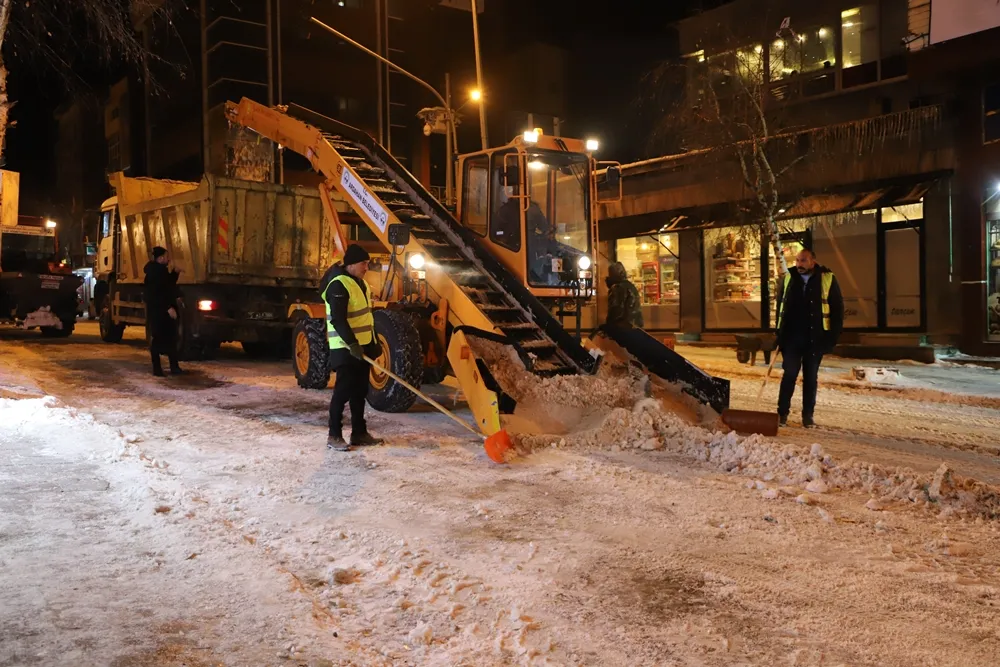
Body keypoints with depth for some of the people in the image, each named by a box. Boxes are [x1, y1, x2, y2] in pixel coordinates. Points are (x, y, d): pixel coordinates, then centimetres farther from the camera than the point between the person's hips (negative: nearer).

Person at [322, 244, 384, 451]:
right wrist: (352, 343, -28)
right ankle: (334, 436, 1)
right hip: (346, 349, -9)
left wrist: (373, 343, 20)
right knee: (343, 391, -6)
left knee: (360, 391, 12)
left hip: (362, 346, 10)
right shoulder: (339, 285, -17)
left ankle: (359, 433, 20)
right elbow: (337, 319, -24)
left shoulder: (360, 282, 15)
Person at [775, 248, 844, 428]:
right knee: (789, 375, 0)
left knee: (811, 377, 7)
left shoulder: (827, 279, -4)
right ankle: (782, 413, 6)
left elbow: (837, 309, -1)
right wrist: (779, 333, 6)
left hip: (815, 339, -1)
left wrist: (833, 337, -6)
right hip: (791, 338, 1)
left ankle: (808, 415, 13)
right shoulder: (788, 278, 2)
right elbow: (780, 306, 10)